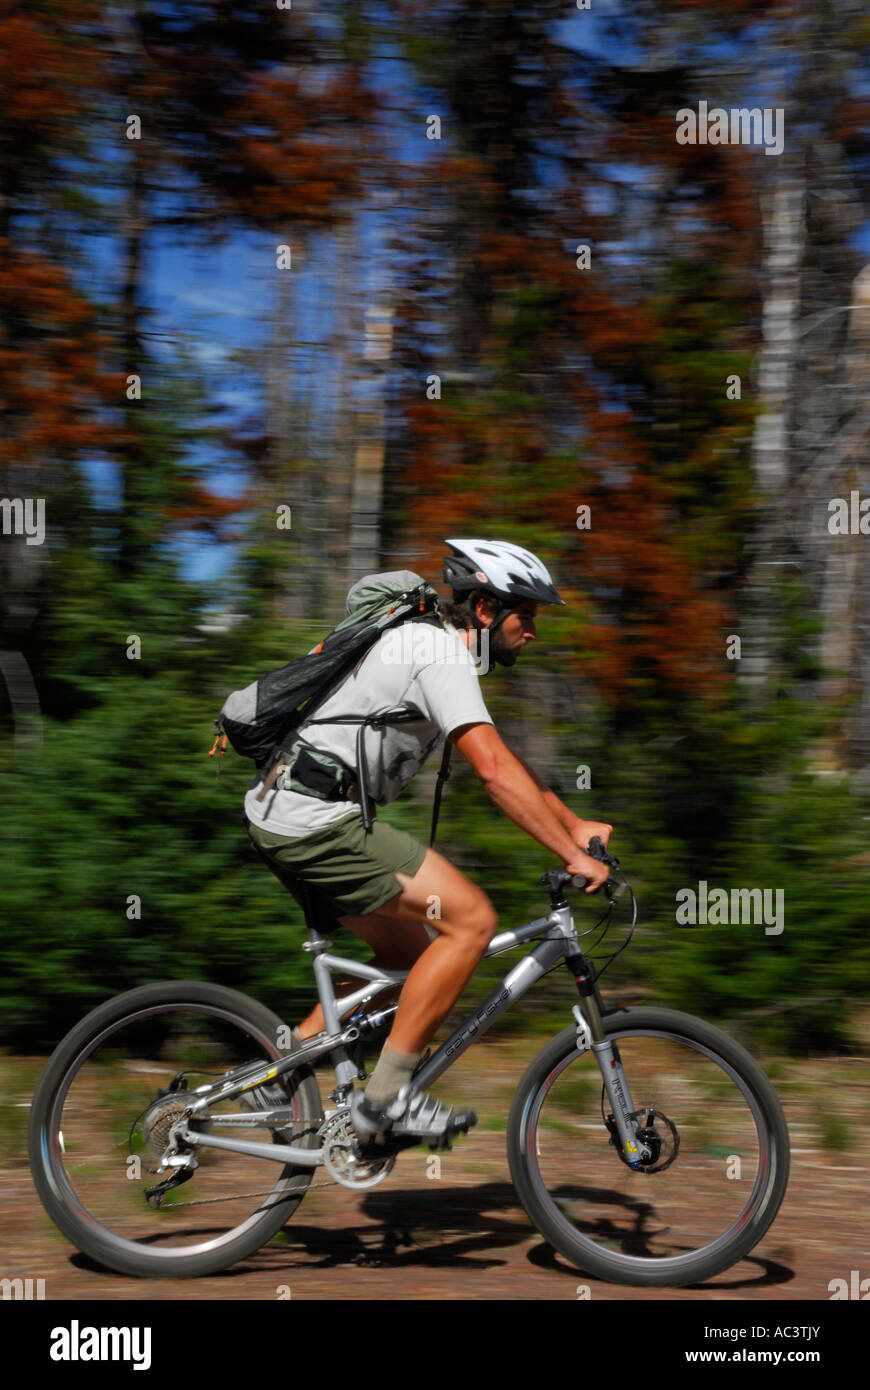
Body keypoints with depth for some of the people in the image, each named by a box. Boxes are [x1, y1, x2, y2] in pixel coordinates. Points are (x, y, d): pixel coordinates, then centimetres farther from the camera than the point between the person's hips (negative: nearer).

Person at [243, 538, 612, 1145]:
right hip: (319, 823, -10)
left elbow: (506, 760, 25)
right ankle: (387, 1095, -5)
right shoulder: (440, 654, -13)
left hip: (284, 816, 10)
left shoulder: (429, 646, 19)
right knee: (472, 919, -11)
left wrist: (575, 824, 21)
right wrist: (573, 856, -20)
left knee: (413, 949, 17)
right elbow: (495, 771, -23)